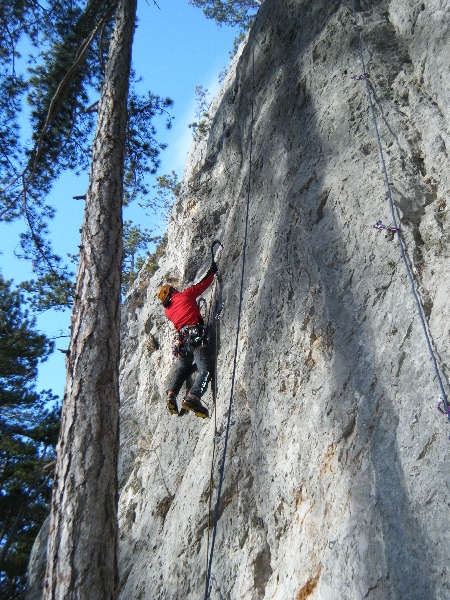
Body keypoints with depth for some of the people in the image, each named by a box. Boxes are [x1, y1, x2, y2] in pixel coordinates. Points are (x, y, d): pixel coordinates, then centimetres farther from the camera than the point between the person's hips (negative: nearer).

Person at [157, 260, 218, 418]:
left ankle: (171, 394, 12)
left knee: (184, 368, 28)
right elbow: (203, 284, 16)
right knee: (205, 369, -13)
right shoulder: (185, 294, 11)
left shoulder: (168, 311, 23)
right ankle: (193, 396, -34)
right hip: (196, 336, -6)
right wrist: (212, 270, 32)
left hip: (182, 340, 6)